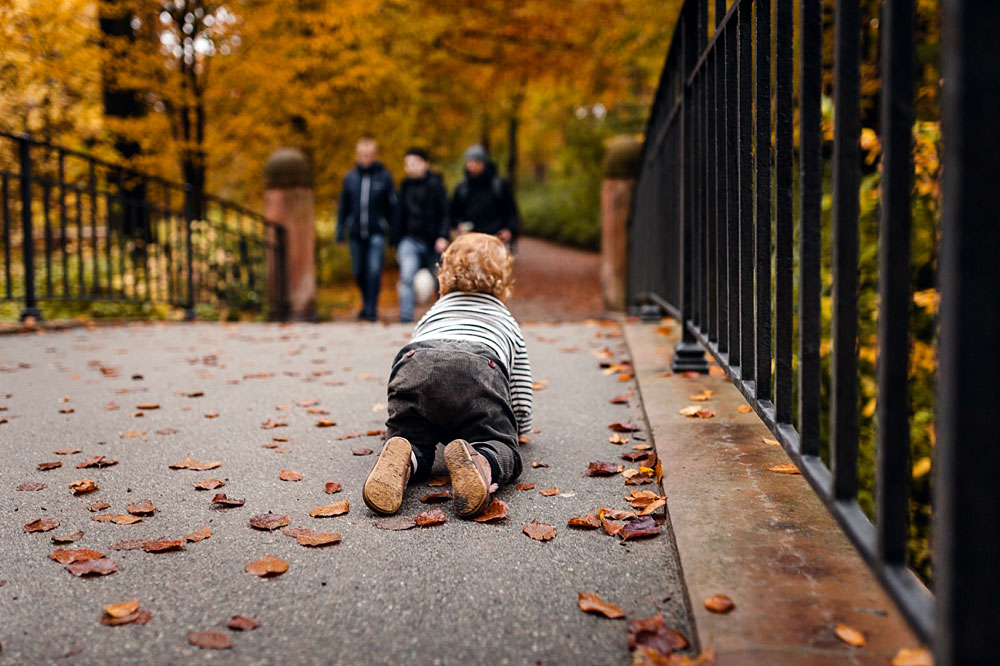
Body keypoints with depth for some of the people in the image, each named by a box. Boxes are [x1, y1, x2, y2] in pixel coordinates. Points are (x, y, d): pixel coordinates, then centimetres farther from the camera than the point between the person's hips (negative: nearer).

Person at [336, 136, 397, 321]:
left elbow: (392, 206, 1)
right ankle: (366, 303, 33)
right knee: (359, 272, 12)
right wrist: (340, 230, 7)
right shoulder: (350, 178, 5)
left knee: (374, 270, -14)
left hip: (377, 233, -3)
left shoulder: (384, 177, -2)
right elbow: (343, 206, 11)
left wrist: (394, 233, -2)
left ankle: (371, 308, -5)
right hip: (356, 233, 3)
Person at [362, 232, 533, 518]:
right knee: (502, 450, 6)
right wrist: (497, 420, 59)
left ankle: (402, 462, -24)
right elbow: (522, 417, 36)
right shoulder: (509, 323, 42)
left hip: (415, 366, 2)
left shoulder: (431, 313, 46)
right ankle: (480, 462, -30)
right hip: (480, 370, -2)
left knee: (413, 442, 13)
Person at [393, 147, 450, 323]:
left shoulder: (435, 183, -4)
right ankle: (406, 316, -13)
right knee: (407, 277, -16)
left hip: (432, 242, -3)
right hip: (410, 240, 3)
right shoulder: (405, 186, 9)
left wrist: (443, 237, -19)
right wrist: (397, 242, 18)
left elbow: (444, 213, -7)